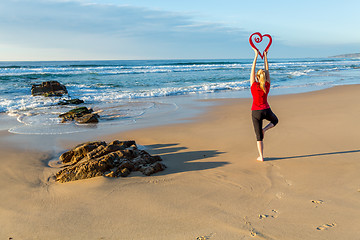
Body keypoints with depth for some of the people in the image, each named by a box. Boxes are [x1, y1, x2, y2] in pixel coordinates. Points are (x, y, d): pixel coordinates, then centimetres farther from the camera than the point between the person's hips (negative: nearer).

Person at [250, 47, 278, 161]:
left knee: (259, 136, 6)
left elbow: (252, 70, -8)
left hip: (256, 112, -1)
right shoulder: (267, 86, -6)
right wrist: (265, 56, 4)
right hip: (266, 111, 1)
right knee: (275, 120, 35)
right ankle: (265, 129, 6)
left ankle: (261, 156, 5)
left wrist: (256, 55, -3)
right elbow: (267, 70, 1)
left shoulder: (253, 85, -11)